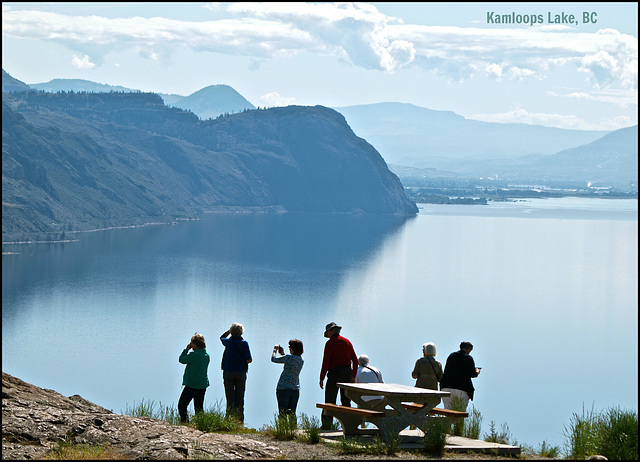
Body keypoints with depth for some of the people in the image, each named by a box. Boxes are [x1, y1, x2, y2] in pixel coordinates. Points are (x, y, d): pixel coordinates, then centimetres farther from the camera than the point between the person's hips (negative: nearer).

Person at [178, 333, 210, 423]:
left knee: (181, 406, -1)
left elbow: (181, 360, -6)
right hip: (203, 385, 8)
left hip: (192, 385, -8)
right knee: (199, 408, 14)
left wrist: (187, 349, 2)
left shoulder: (194, 355, -19)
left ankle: (185, 421, -11)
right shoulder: (207, 355, 4)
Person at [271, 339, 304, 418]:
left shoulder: (288, 358, -16)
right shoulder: (302, 359, 5)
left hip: (283, 388, -6)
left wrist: (275, 349, 13)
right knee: (292, 413, 9)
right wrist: (283, 354, 29)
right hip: (295, 389, 6)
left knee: (283, 413, -4)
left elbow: (273, 359, -4)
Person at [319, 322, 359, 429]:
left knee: (330, 400, -3)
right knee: (346, 400, 10)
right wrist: (353, 376, 16)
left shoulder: (330, 343, -5)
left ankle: (327, 424, -5)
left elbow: (326, 362, -11)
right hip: (348, 371, 5)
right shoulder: (347, 342, 13)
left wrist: (321, 378, -6)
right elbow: (355, 360, 11)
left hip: (334, 372, -5)